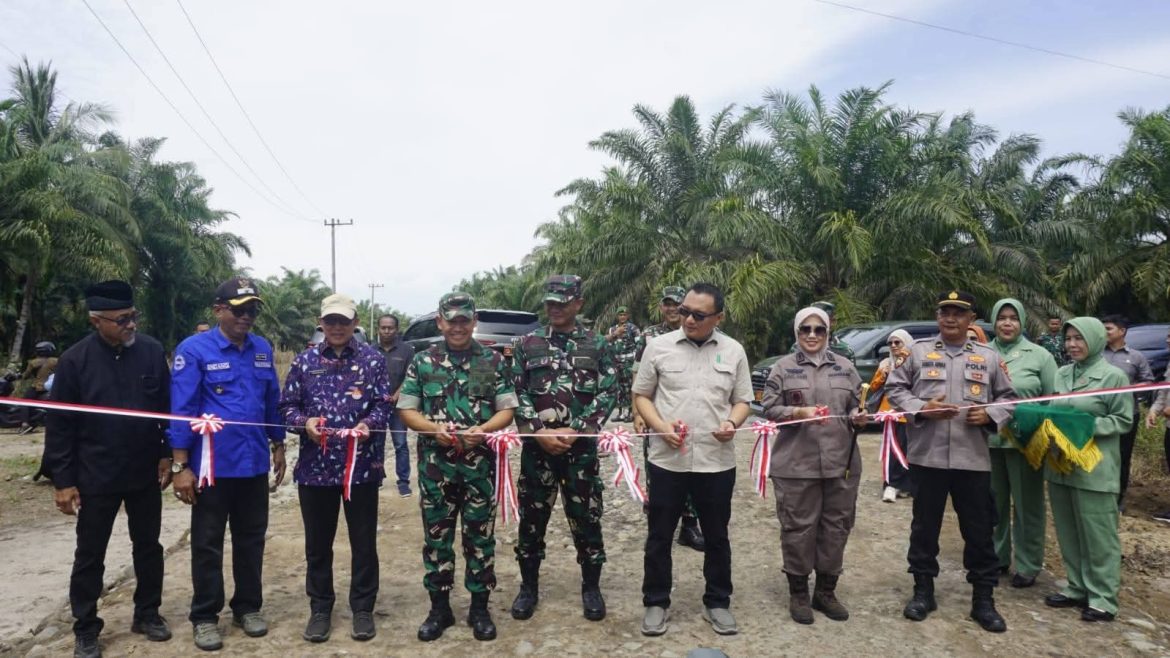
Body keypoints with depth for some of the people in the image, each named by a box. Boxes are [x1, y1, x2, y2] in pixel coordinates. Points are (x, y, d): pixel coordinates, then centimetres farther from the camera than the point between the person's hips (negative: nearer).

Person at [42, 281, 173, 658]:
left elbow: (168, 407, 3)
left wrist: (167, 455, 0)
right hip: (95, 478, -2)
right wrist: (62, 480, -8)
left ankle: (147, 614, 31)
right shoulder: (75, 360, -10)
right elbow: (59, 424, -7)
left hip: (145, 473, 2)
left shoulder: (152, 351, -5)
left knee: (148, 547, 14)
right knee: (89, 556, 10)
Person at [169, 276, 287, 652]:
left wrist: (278, 447, 13)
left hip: (255, 463, 5)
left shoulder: (262, 349, 5)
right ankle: (205, 617, 24)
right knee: (208, 544, 10)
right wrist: (181, 466, -14)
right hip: (213, 465, -4)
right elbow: (182, 410, -12)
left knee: (251, 538, 15)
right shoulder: (194, 349, -10)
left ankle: (248, 607, 30)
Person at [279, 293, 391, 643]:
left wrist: (367, 424, -21)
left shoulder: (373, 359, 1)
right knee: (317, 543, 13)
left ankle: (363, 608, 23)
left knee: (363, 542, 8)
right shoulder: (304, 361, 6)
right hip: (315, 466, 2)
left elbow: (383, 404, -1)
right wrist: (304, 422, -13)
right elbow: (287, 405, 7)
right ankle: (320, 608, 29)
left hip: (362, 465, -1)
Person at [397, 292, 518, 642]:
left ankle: (479, 608, 22)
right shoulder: (423, 361, 4)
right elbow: (407, 410, 4)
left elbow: (507, 410, 2)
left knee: (480, 537, 8)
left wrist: (483, 430, -17)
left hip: (480, 464, -1)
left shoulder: (493, 361, 2)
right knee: (436, 537, 10)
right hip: (435, 465, 1)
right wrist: (434, 429, -15)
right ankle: (439, 608, 25)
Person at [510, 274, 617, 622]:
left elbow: (607, 394, -3)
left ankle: (591, 588, 23)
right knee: (532, 517, 9)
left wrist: (575, 430, -13)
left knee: (586, 517, 6)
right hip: (536, 446, 1)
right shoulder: (528, 343, 5)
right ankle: (529, 586, 26)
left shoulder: (597, 346, 3)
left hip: (581, 447, -1)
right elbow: (516, 393, 1)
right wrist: (539, 431, -11)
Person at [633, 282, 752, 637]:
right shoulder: (658, 346, -1)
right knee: (660, 535, 9)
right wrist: (661, 426, -13)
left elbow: (742, 401, 10)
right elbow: (641, 395, 4)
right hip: (667, 459, -1)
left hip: (717, 461, 1)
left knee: (717, 537, 14)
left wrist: (733, 423, -12)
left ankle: (717, 603, 31)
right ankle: (656, 603, 25)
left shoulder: (733, 351, 4)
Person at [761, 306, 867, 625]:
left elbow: (857, 406, 16)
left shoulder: (845, 367, 11)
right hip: (796, 464, -3)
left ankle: (826, 590, 26)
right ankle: (798, 592, 18)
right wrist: (800, 412, -18)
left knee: (836, 527, 10)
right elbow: (769, 408, -3)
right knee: (798, 528, 3)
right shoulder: (783, 368, 1)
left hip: (841, 462, 4)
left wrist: (858, 417, -6)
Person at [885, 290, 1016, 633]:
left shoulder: (989, 357, 9)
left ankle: (983, 599, 21)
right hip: (927, 455, -1)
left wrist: (990, 415, -6)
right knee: (925, 526, 10)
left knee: (979, 530, 7)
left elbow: (1008, 397, 14)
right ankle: (923, 590, 24)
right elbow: (895, 388, 4)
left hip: (973, 458, 1)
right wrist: (921, 408, -13)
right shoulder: (918, 351, 4)